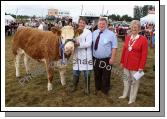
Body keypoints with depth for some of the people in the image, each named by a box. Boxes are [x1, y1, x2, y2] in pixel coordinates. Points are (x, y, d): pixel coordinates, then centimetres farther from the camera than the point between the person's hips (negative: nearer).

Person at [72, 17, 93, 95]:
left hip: (86, 56, -4)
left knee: (87, 73, 5)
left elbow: (88, 44, -16)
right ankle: (74, 86, 32)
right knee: (75, 72, 12)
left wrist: (79, 44, -25)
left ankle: (87, 88, 23)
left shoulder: (88, 32, -6)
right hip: (77, 55, 4)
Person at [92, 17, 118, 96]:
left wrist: (112, 58, -18)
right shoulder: (94, 33, 6)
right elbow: (91, 44, 14)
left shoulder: (111, 34, -9)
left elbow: (114, 47, -11)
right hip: (95, 59, 5)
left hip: (106, 60, -5)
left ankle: (105, 91, 27)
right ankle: (98, 89, 39)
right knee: (97, 75, 19)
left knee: (105, 76, 8)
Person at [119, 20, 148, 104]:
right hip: (126, 64, 5)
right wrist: (122, 62, 11)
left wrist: (141, 67, -13)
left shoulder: (143, 39, -11)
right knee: (126, 79, 18)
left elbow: (144, 55, -12)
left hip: (136, 66, -5)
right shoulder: (127, 38, 5)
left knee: (134, 81, 8)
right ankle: (125, 94, 37)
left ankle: (132, 98, 25)